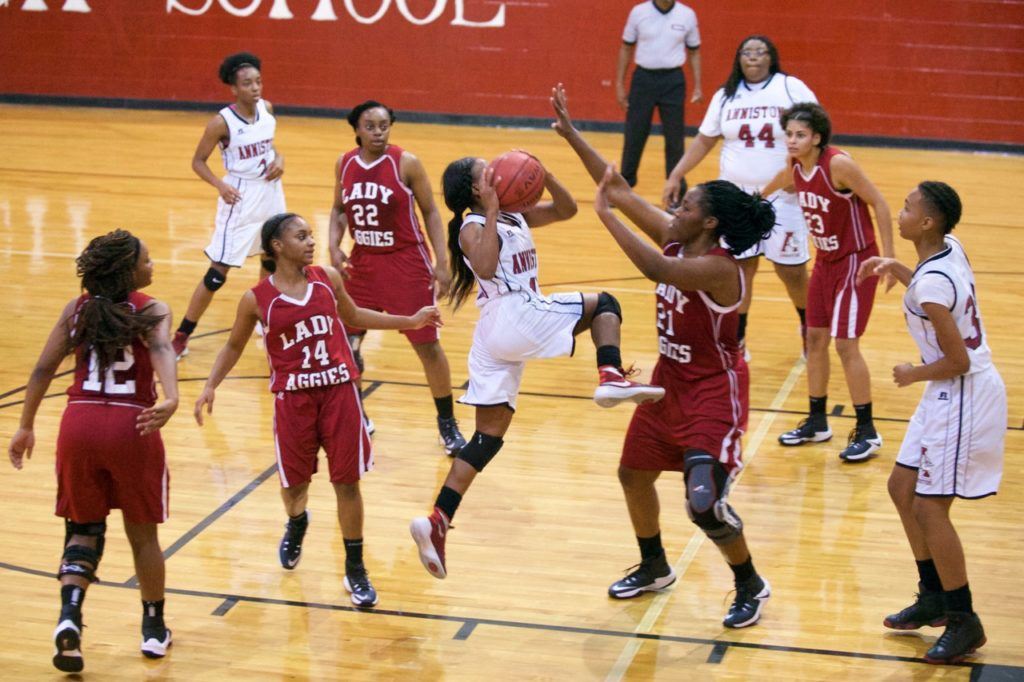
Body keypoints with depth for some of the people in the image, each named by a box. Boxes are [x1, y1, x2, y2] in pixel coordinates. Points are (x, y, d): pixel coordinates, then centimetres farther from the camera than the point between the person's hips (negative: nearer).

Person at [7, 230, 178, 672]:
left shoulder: (78, 309, 11)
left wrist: (26, 427, 14)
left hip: (79, 422, 3)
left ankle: (69, 614, -5)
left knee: (84, 528, 18)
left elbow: (43, 369, 8)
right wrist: (170, 399, -36)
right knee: (142, 533, 16)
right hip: (131, 426, -2)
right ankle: (154, 630, 28)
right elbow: (161, 351, -20)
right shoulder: (152, 311, 1)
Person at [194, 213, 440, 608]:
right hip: (292, 397, -1)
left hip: (338, 390, 1)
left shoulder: (327, 279, 1)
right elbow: (234, 346, 8)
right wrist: (211, 386, -5)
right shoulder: (257, 300, -6)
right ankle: (296, 525, 48)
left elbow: (352, 316, 18)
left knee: (347, 481, 1)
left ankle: (355, 570, 13)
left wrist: (410, 322, 16)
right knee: (293, 481, 11)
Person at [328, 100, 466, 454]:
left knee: (427, 344, 0)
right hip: (363, 262, 4)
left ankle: (448, 424, 16)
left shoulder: (405, 163, -12)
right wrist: (334, 248, -4)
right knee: (345, 342, 3)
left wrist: (441, 262, -12)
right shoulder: (345, 164, 0)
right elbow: (339, 209, 13)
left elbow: (430, 212, -6)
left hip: (406, 262, -4)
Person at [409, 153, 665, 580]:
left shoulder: (515, 216, 19)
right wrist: (491, 212, -23)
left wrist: (544, 176, 6)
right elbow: (485, 267, -26)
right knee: (603, 304, 7)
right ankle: (611, 378, -16)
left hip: (493, 337, 9)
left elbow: (566, 209, 20)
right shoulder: (474, 227, -6)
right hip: (516, 318, -9)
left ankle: (437, 522, 0)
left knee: (488, 436, 7)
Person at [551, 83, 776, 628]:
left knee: (705, 504, -14)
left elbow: (655, 268, -42)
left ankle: (751, 587, 11)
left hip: (713, 390, -9)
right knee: (634, 474, 17)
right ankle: (654, 568, 40)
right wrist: (570, 134, -5)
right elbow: (623, 192, -2)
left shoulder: (719, 266, -27)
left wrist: (605, 215, -36)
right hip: (670, 380, 9)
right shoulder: (675, 237, -4)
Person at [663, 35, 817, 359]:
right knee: (740, 269, 3)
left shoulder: (791, 88, -3)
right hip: (737, 196, 3)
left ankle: (809, 327, 28)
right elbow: (704, 141, 13)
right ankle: (737, 340, 14)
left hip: (783, 197, -2)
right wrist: (675, 176, 7)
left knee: (792, 271, 2)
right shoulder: (726, 95, 8)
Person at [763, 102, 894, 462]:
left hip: (856, 262, -8)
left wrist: (888, 257, -21)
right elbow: (766, 191, 20)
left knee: (845, 343, -8)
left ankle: (867, 431, 2)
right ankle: (817, 422, 25)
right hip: (825, 261, 8)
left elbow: (879, 204, -19)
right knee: (815, 338, 11)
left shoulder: (838, 164, -23)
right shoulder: (793, 170, -1)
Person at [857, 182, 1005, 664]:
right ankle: (934, 598, 29)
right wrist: (895, 268, 12)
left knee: (929, 508, -5)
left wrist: (914, 374, -6)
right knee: (902, 488, 17)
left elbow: (957, 362, -24)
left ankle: (965, 623, 6)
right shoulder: (949, 248, 1)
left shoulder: (931, 283, -26)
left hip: (964, 397, -10)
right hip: (949, 394, 10)